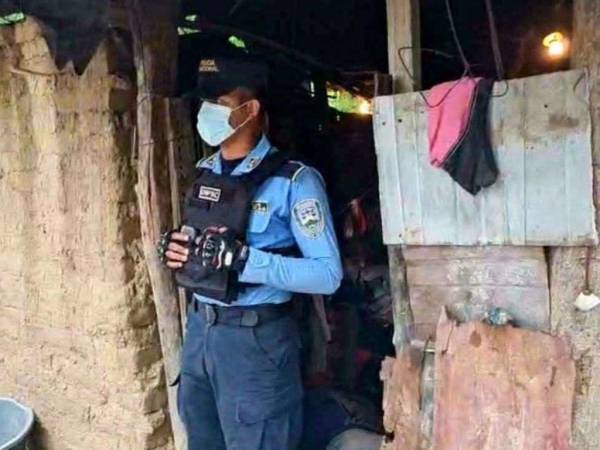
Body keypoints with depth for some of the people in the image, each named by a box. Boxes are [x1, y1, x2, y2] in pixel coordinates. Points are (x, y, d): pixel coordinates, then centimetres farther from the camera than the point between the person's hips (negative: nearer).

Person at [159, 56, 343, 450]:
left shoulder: (294, 180, -15)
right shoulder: (204, 173, 7)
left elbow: (328, 274, -19)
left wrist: (244, 260, -28)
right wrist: (176, 248, -5)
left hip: (255, 339, -7)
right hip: (198, 329, 7)